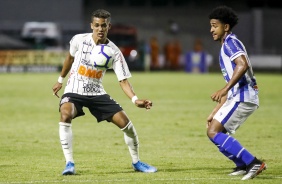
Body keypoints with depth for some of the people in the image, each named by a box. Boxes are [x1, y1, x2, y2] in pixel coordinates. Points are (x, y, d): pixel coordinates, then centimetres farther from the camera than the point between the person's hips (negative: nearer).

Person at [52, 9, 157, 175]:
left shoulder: (114, 51, -10)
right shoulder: (79, 40, -10)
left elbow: (123, 80, -11)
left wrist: (135, 99, -28)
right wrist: (61, 80, 23)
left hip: (97, 93, 2)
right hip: (74, 92, -2)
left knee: (125, 121, -8)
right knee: (66, 114, -34)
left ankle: (136, 162, 16)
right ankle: (69, 164, -27)